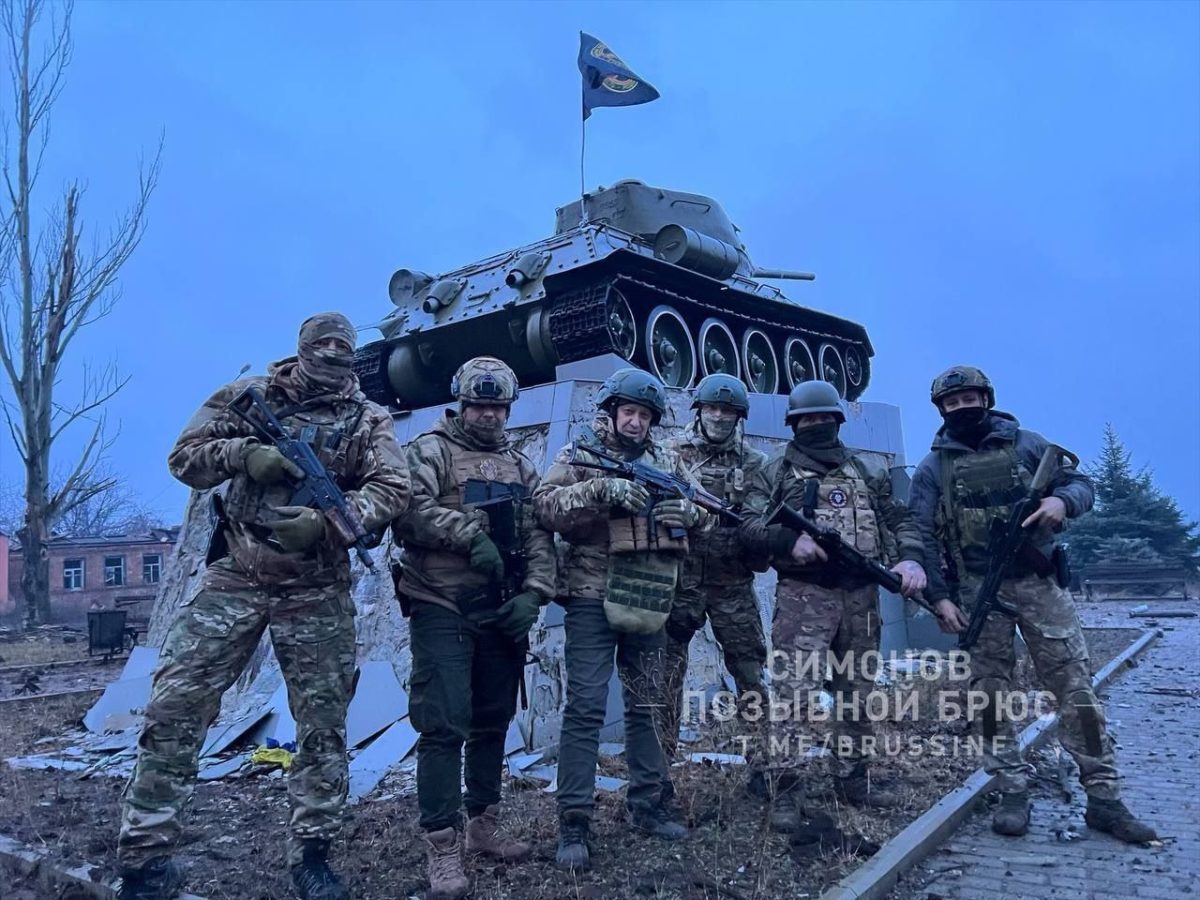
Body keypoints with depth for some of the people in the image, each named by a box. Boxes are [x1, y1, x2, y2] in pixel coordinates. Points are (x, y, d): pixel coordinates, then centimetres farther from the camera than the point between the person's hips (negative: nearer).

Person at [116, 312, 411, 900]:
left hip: (317, 589, 0)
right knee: (174, 706, -4)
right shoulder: (249, 395, 7)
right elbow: (185, 456, 5)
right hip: (234, 576, 0)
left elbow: (391, 489, -10)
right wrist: (243, 453, -15)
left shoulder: (369, 420, 4)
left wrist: (327, 521, -25)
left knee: (324, 722, 4)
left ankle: (311, 853, 20)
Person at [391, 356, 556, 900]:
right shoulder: (432, 451, -2)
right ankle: (443, 850, 2)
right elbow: (410, 507, -20)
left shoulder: (520, 467, 15)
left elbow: (539, 535, 10)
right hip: (443, 611, -6)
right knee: (444, 726, -7)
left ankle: (482, 828, 28)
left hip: (503, 612, 6)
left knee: (492, 722, 14)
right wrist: (470, 534, -23)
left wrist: (533, 593, -3)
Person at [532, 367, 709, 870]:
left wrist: (689, 511, -7)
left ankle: (647, 805, 28)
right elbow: (545, 507, -12)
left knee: (646, 707, 14)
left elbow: (704, 512, 17)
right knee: (585, 709, -6)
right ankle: (573, 825, 2)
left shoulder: (667, 462, 13)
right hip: (593, 601, -5)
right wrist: (600, 489, -24)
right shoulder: (579, 454, 1)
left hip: (649, 603, 5)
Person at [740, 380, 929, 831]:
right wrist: (792, 540, -20)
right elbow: (750, 526, -3)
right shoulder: (778, 472, 6)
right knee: (793, 690, -11)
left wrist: (910, 558, -5)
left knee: (859, 691, 13)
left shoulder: (868, 470, 16)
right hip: (803, 595, -4)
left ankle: (852, 777, 28)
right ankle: (786, 791, -6)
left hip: (861, 595, 5)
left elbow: (901, 521, 14)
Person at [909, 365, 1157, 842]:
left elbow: (1081, 483, 8)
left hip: (1040, 584, 0)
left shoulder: (1026, 444, 6)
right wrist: (939, 596, -10)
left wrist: (1061, 501, -16)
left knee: (1075, 687, 0)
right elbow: (921, 536, -1)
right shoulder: (933, 468, 4)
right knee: (990, 692, 3)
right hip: (978, 592, 0)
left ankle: (1104, 798, 8)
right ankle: (1013, 793, 14)